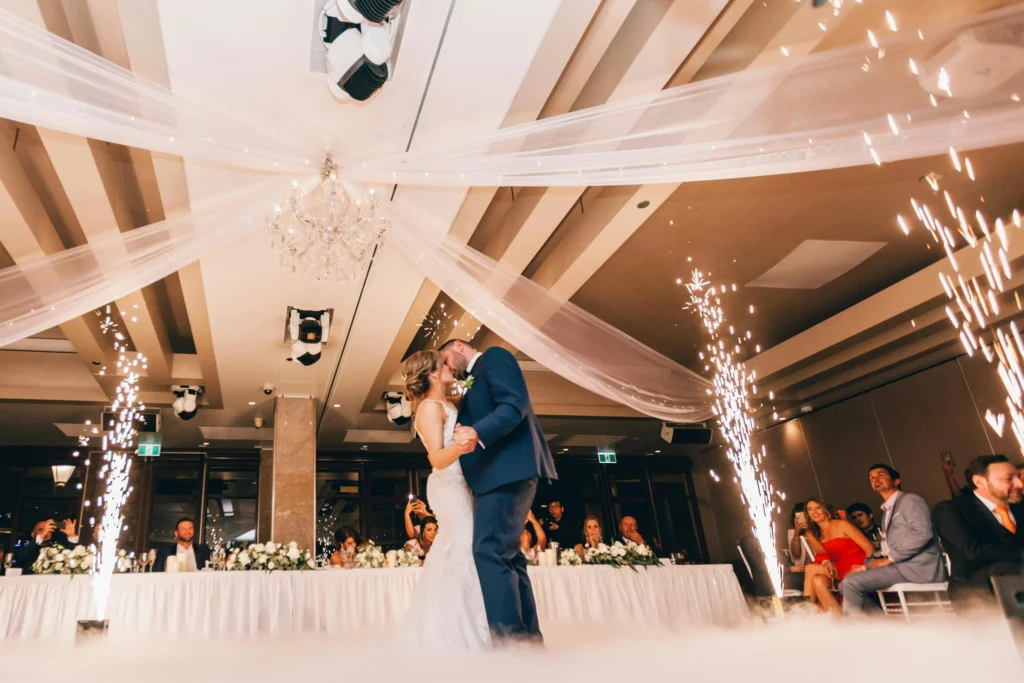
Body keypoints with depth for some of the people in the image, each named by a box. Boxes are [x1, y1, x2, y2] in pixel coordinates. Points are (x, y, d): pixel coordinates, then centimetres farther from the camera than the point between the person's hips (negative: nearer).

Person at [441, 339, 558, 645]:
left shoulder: (494, 356, 1)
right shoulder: (475, 381, 29)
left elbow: (515, 404, -16)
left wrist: (477, 433, -29)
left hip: (508, 467, -11)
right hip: (499, 472, 11)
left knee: (489, 551, -16)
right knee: (505, 554, 10)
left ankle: (509, 638, -16)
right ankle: (528, 639, 14)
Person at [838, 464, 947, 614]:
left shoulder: (909, 500, -2)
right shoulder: (887, 510, 24)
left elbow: (922, 533, -19)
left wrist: (889, 559, -16)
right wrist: (866, 565, 2)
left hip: (918, 567, -9)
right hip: (900, 566, 9)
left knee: (851, 583, -22)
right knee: (845, 585, 3)